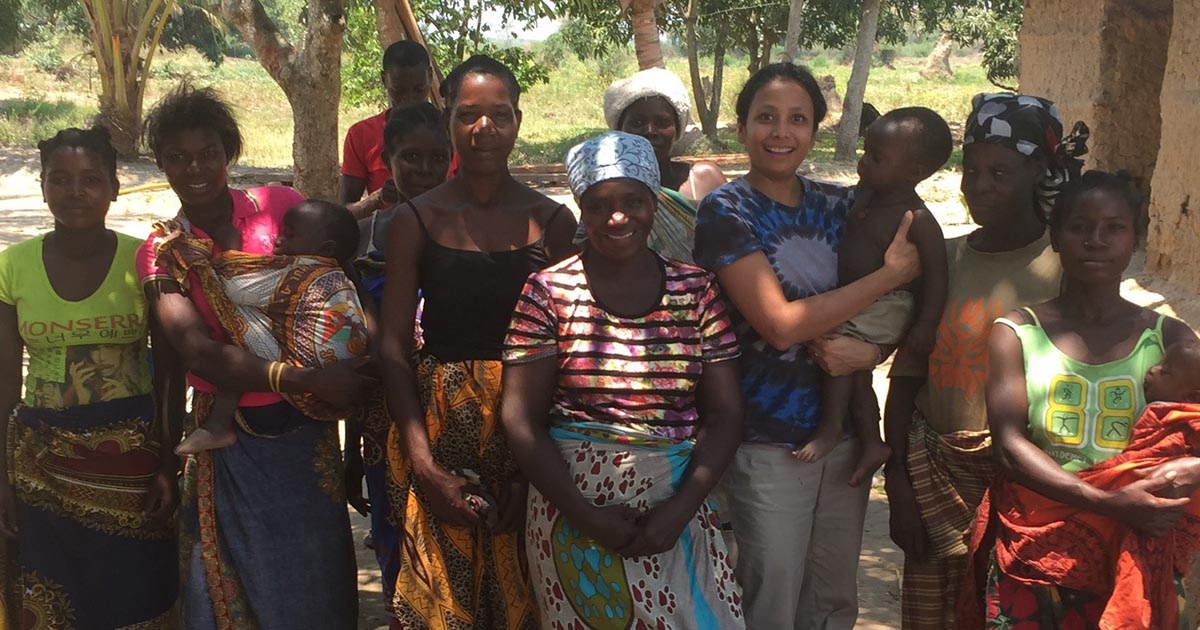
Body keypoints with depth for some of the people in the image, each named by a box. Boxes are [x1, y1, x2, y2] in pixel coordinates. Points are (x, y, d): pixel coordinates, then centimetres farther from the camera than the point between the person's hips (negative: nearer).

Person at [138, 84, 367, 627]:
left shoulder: (279, 206, -1)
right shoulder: (160, 253, -2)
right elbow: (198, 353, -15)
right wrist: (304, 379, -26)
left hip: (307, 431, 0)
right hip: (228, 437, 0)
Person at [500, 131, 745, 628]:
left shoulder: (697, 290, 3)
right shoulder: (549, 293, -2)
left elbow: (724, 414, 2)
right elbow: (521, 419, -5)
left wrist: (681, 508, -10)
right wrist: (586, 515, -13)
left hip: (675, 508, 2)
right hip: (572, 504, -2)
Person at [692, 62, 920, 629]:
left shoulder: (840, 206, 6)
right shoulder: (726, 211, -8)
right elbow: (780, 324, -18)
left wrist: (877, 347, -16)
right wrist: (892, 273, -15)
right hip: (767, 444, -5)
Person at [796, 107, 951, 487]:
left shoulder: (917, 219, -18)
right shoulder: (864, 193, 5)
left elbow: (935, 274, -16)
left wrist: (925, 327, -18)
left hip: (885, 306, -9)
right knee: (857, 369, 11)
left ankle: (830, 427, -15)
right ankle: (872, 442, 21)